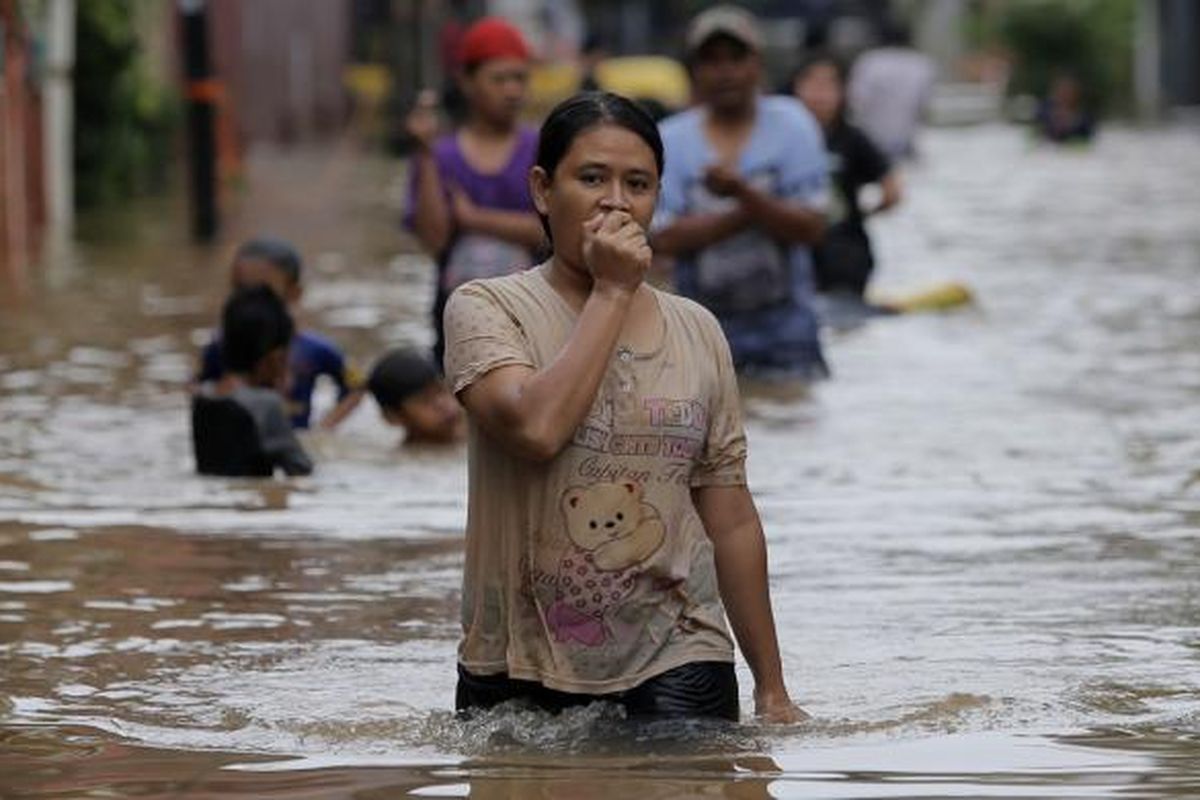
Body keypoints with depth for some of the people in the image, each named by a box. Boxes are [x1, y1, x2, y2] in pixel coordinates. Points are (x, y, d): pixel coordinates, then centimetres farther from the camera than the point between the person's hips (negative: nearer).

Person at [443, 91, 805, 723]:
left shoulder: (697, 333, 10)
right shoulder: (487, 309, -2)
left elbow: (731, 521, 13)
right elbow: (535, 428, -22)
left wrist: (772, 690, 13)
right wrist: (612, 292, -13)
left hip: (672, 668, 2)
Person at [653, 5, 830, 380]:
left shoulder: (790, 123, 2)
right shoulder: (670, 139, 2)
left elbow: (810, 227, -8)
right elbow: (664, 238, -10)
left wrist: (743, 192, -24)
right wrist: (763, 209, -13)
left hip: (785, 330, -1)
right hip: (702, 332, 1)